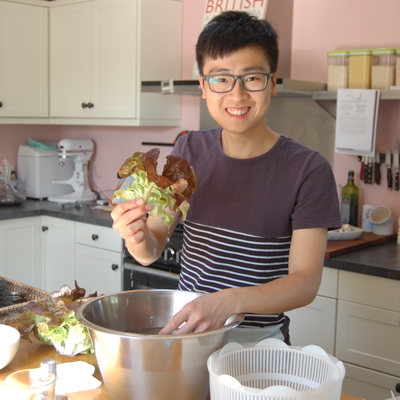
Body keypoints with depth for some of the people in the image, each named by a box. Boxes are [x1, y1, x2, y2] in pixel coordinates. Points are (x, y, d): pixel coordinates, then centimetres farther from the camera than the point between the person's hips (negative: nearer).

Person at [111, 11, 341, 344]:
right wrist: (138, 238, -20)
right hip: (187, 327, 3)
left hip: (259, 339, -2)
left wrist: (230, 301, -30)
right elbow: (152, 251, 4)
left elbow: (306, 282, -13)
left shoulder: (308, 170, -11)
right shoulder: (189, 151, 3)